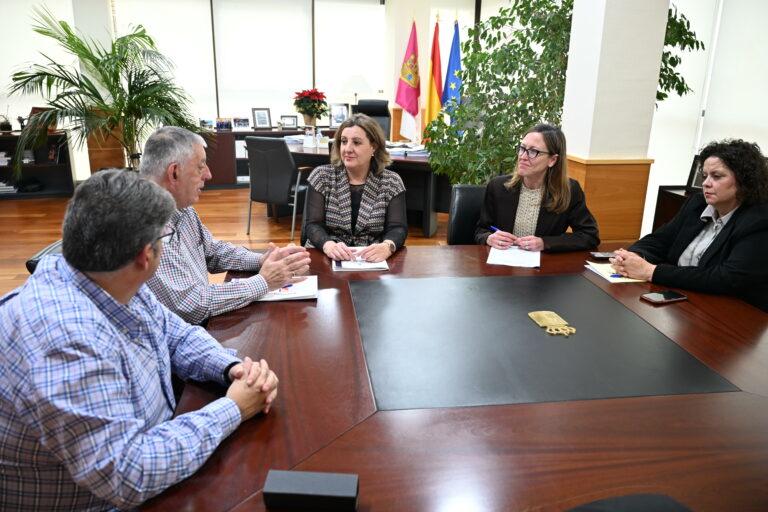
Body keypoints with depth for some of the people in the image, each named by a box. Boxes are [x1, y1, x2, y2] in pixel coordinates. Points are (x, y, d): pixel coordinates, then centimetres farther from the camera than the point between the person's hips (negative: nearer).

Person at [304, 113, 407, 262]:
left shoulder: (391, 182, 2)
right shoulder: (321, 176, 2)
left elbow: (398, 228, -6)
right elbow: (313, 225, -6)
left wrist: (387, 247, -30)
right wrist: (329, 245, -28)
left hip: (373, 261, 1)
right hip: (325, 258, -1)